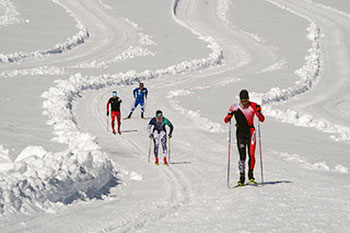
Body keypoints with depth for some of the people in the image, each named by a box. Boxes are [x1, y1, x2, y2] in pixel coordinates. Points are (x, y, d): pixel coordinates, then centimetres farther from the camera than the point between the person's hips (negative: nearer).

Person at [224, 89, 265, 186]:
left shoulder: (253, 106, -4)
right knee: (242, 156, -7)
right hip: (240, 133, 0)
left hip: (250, 132, 0)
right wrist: (229, 116, -23)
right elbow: (226, 120, -1)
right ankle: (241, 178, -1)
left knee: (251, 155, -9)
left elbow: (262, 119, -2)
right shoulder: (235, 108, -5)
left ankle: (251, 176, 3)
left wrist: (259, 112, -21)